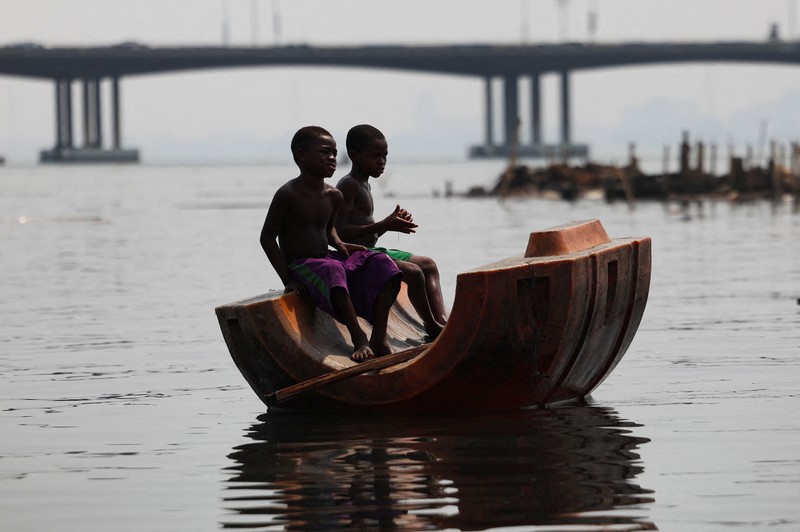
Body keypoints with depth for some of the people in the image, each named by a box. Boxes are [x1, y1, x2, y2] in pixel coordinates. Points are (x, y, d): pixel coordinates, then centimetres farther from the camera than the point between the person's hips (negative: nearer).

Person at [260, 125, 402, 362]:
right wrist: (287, 280, -16)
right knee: (333, 272, -39)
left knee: (381, 263, -13)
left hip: (326, 259, 7)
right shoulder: (288, 194, -13)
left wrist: (339, 245, 5)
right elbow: (267, 237, -11)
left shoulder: (333, 196, 9)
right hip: (299, 266, -7)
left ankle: (379, 338, -19)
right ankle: (358, 339, -39)